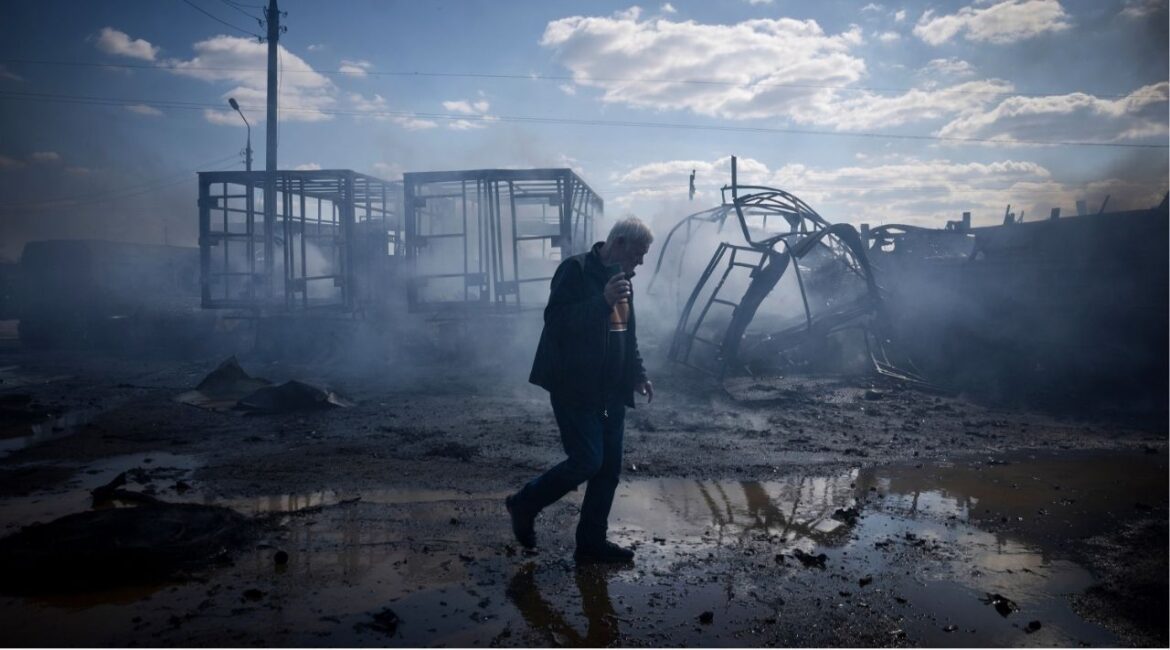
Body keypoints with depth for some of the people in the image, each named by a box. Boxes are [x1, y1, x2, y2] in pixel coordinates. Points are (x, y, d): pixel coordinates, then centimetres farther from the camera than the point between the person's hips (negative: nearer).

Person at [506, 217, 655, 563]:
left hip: (610, 392, 8)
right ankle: (524, 504, 13)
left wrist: (638, 375, 13)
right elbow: (555, 320, -22)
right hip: (575, 389, -8)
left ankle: (592, 542, 22)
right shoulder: (576, 270, -12)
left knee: (609, 468, 8)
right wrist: (602, 301, -31)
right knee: (587, 461, -11)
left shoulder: (622, 278, 14)